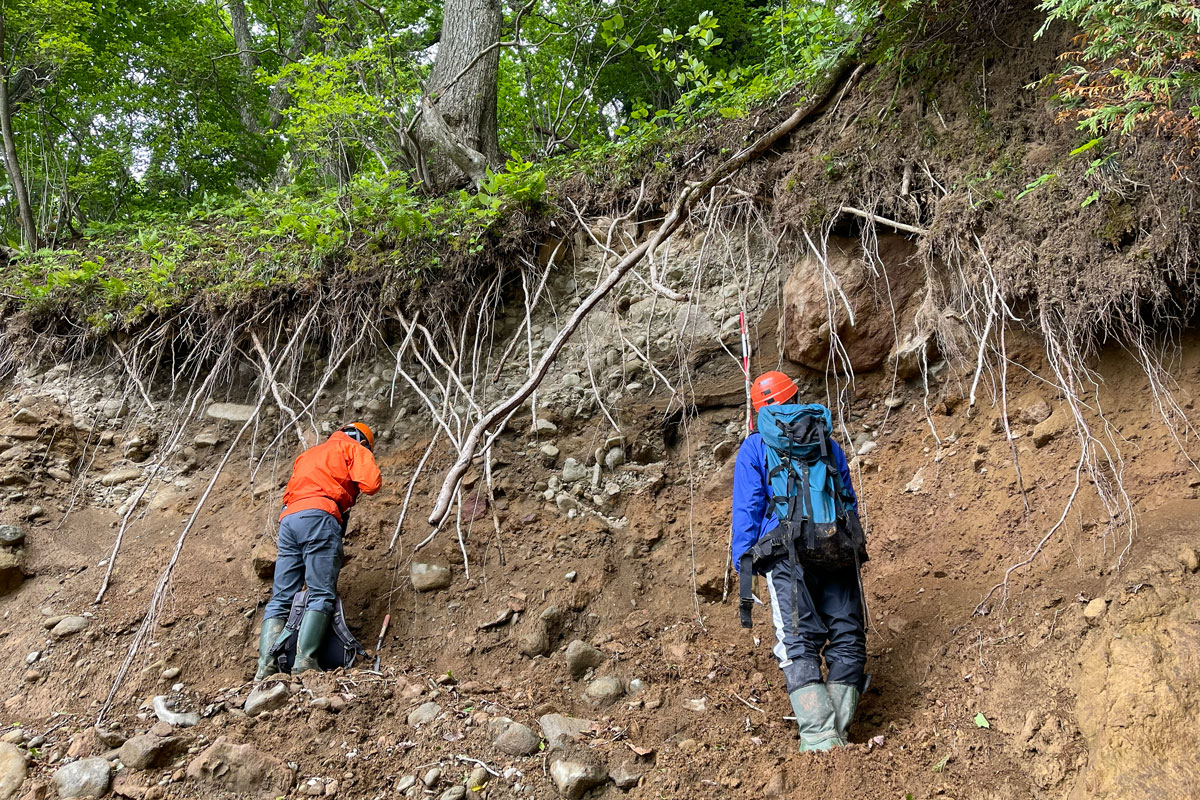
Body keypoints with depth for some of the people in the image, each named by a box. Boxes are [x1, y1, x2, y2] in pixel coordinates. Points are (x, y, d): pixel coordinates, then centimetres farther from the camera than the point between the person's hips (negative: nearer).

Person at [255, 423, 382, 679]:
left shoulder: (309, 453, 37)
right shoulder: (355, 449, 15)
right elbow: (371, 484, -1)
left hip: (288, 517, 6)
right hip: (319, 516, -6)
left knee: (281, 598, 2)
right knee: (321, 595, -11)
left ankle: (266, 664, -11)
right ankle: (304, 659, -25)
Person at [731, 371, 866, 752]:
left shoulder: (754, 447, 10)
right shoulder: (828, 442, 21)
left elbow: (747, 510, 4)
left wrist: (744, 565, 7)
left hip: (788, 553, -3)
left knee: (799, 645, -4)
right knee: (847, 638, 9)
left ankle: (819, 739, -14)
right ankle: (837, 733, 4)